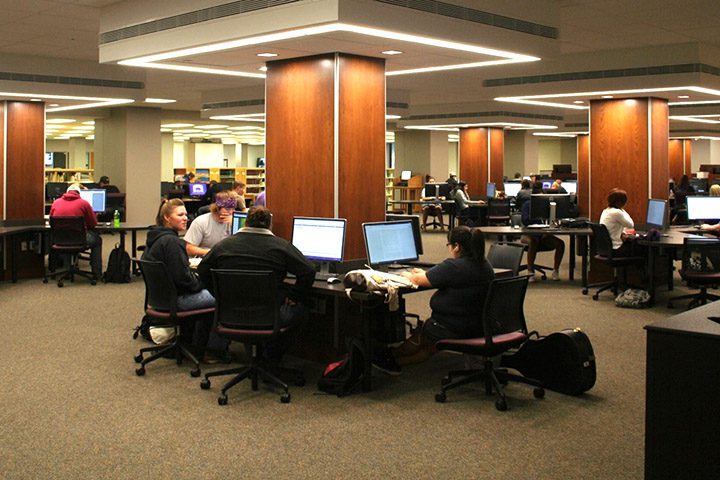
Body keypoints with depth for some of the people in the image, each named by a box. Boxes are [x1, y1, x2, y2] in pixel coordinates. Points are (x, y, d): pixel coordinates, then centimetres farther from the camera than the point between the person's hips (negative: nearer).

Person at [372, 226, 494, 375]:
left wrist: (407, 275, 12)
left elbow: (418, 280, -10)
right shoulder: (485, 265, 3)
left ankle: (390, 357, 41)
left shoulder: (453, 266, -23)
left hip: (454, 330, -7)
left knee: (420, 337, 20)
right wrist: (425, 273, 22)